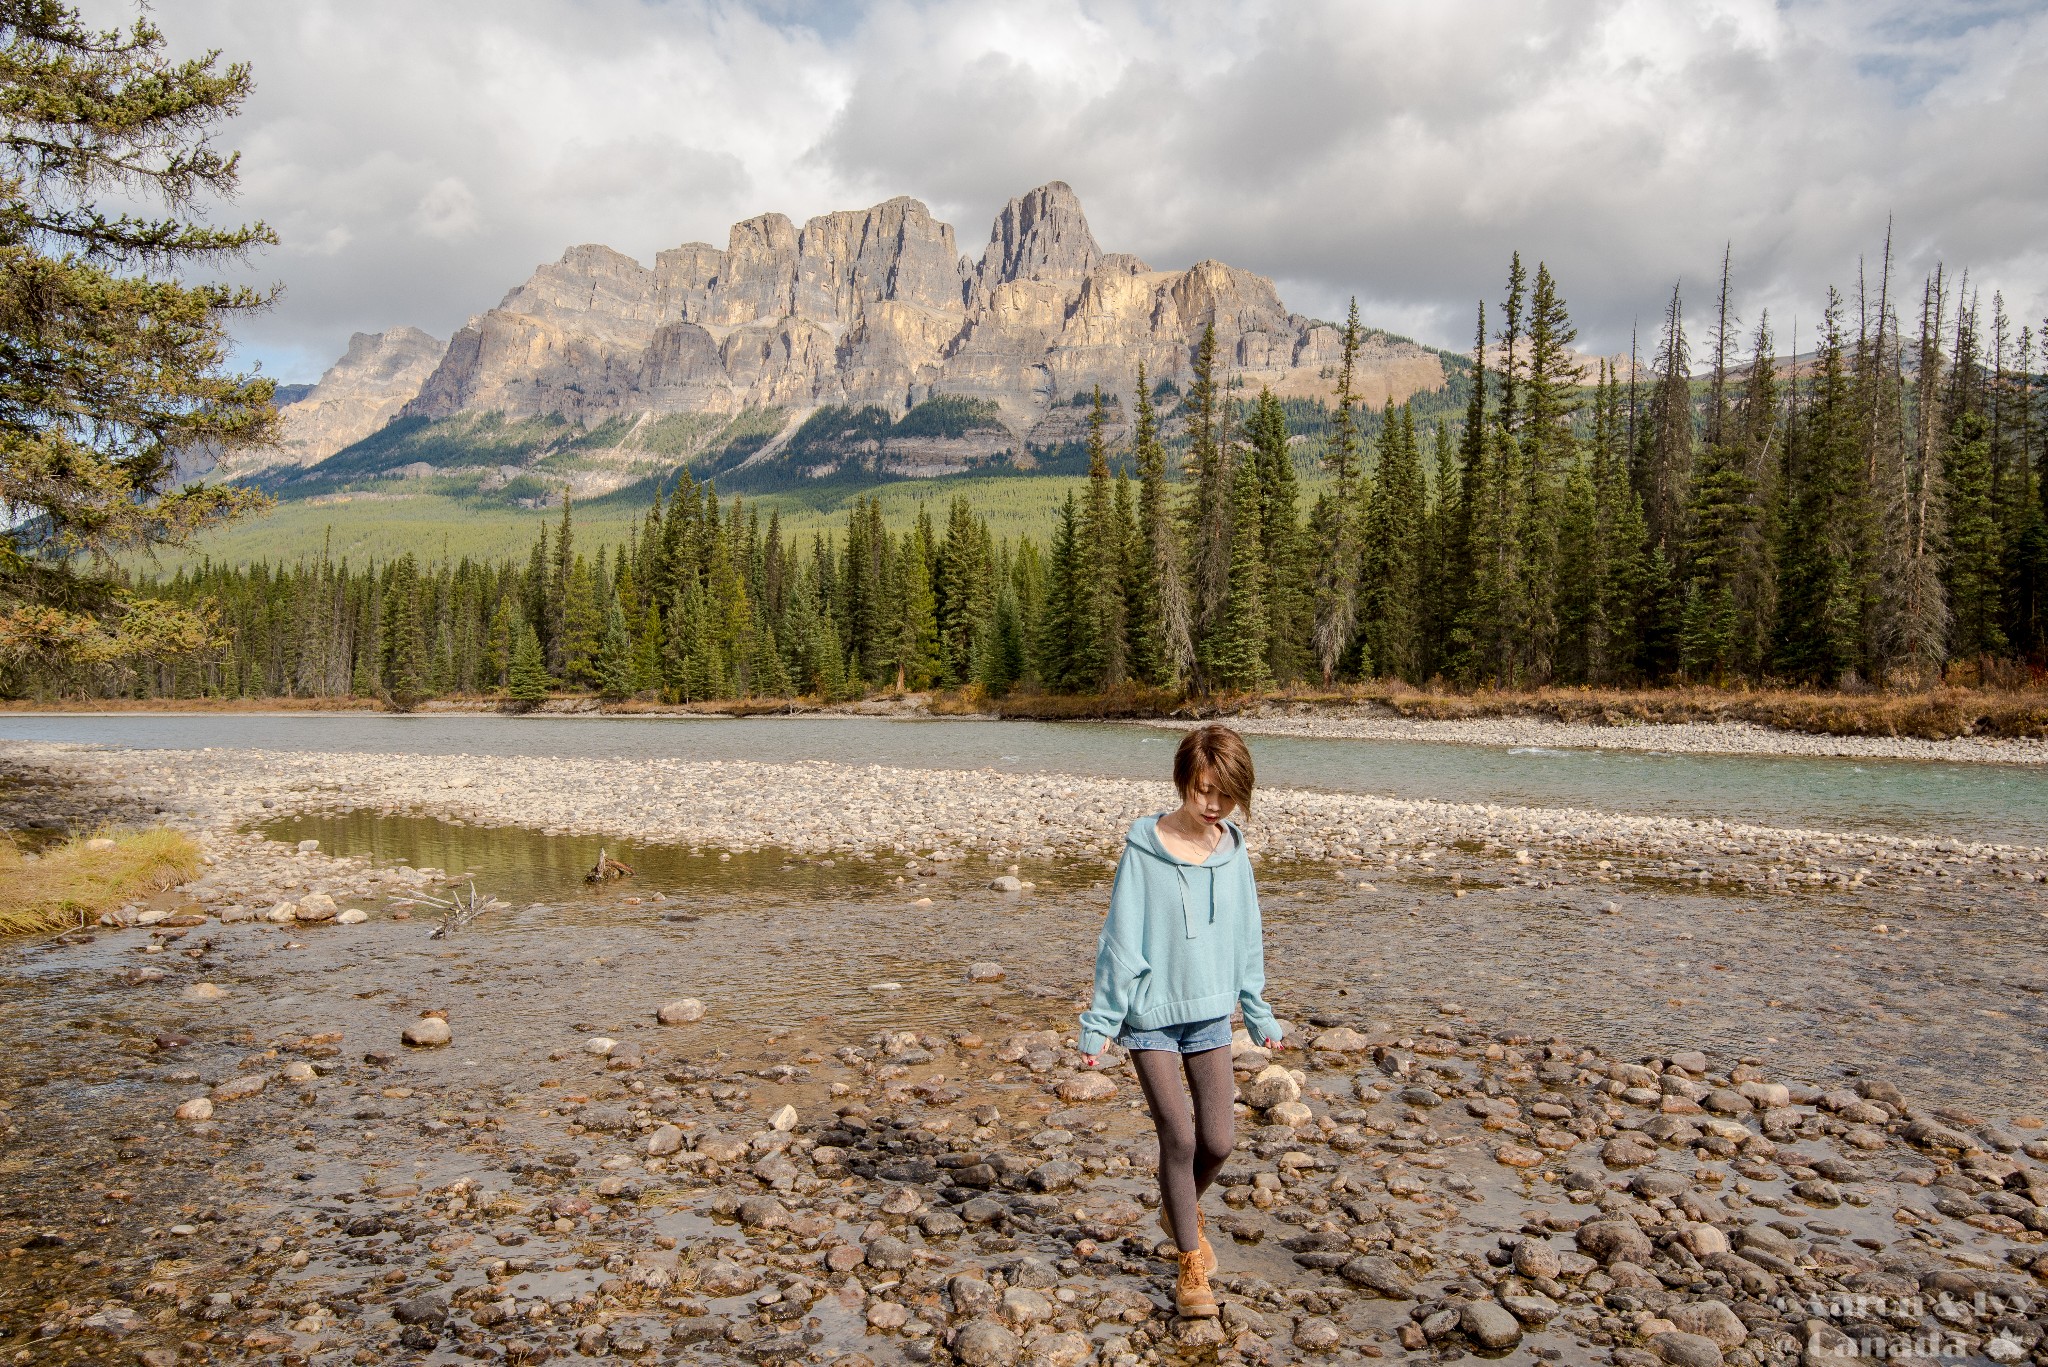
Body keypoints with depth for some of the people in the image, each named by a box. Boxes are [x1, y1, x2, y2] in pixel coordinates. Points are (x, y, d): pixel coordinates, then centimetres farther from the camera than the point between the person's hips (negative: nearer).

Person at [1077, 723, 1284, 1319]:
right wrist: (1099, 1021, -8)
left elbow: (1246, 939, 10)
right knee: (1178, 1136, -5)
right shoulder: (1144, 850, -14)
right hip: (1150, 1014, -4)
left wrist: (1260, 1014, 16)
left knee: (1217, 1140, 5)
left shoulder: (1233, 853, -1)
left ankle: (1181, 1211, 38)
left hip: (1211, 1013, 4)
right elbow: (1120, 940, -10)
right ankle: (1192, 1266, 14)